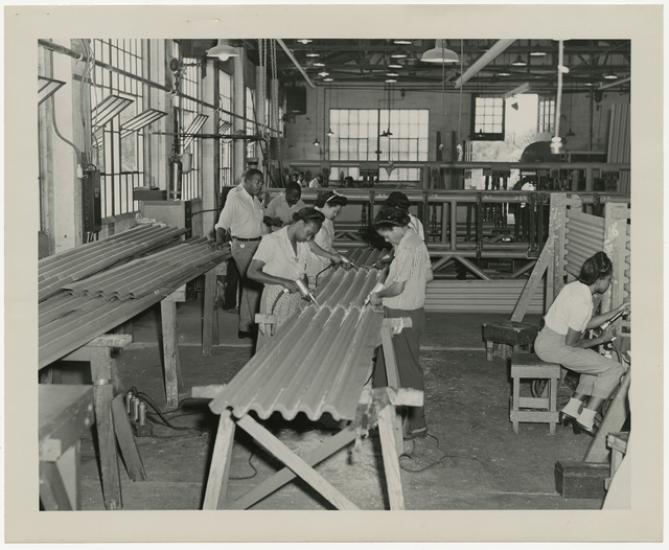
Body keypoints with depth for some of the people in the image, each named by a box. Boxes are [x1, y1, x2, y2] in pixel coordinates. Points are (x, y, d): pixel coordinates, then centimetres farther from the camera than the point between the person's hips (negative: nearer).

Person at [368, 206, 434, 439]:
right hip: (410, 311, 10)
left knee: (407, 367, 0)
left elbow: (398, 287, -25)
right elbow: (428, 276, 16)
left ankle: (416, 424, 11)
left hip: (403, 316, -10)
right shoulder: (416, 241, 9)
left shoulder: (407, 248, -23)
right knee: (385, 362, 19)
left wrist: (379, 295, -9)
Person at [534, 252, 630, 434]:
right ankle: (586, 419, -3)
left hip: (545, 342, 10)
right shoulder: (583, 302, -22)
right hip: (555, 348, -10)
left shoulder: (574, 287, 6)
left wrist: (617, 311, 17)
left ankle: (571, 410, 19)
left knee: (597, 363, 25)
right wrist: (601, 339, -5)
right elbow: (571, 342, -18)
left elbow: (585, 323, 17)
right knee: (614, 369, -6)